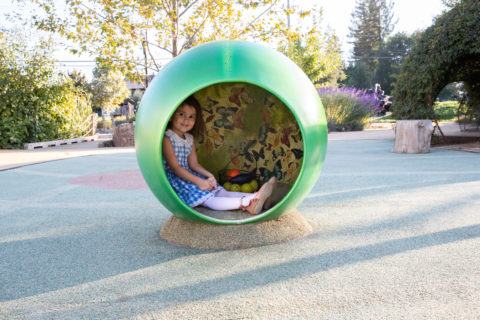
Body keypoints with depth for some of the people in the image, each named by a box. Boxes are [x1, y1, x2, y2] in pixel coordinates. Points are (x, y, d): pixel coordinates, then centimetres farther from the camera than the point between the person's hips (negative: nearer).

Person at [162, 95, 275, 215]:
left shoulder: (190, 139, 13)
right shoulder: (166, 139, -13)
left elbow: (193, 164, 13)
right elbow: (175, 167, -18)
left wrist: (209, 176, -6)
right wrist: (199, 181, -21)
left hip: (188, 175, 8)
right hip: (173, 179, -8)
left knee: (220, 192, -13)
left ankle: (254, 197, -29)